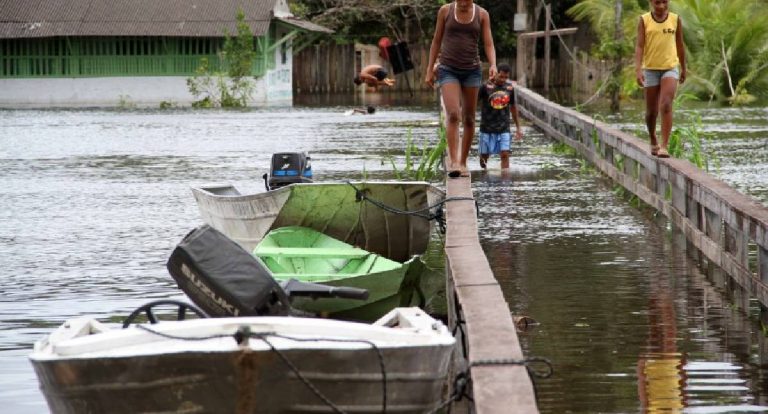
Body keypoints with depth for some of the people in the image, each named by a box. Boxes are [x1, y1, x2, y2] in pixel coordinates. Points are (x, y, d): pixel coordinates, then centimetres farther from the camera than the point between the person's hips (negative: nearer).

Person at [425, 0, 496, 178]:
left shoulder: (482, 14, 1)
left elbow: (488, 45, -2)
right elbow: (436, 41, 6)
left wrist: (493, 65, -21)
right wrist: (429, 70, 4)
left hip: (472, 70, 2)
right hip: (448, 70, -2)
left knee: (469, 119, 5)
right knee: (453, 115, -18)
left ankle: (463, 163, 16)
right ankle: (453, 163, -24)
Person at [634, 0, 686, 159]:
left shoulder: (675, 19, 1)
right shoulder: (644, 20, -3)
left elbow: (680, 45, 11)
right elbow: (639, 46, -8)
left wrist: (683, 68, 17)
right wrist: (638, 70, -19)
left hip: (670, 68, 0)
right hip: (650, 69, 0)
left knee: (666, 106, -18)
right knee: (652, 111, 8)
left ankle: (664, 146, -19)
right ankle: (653, 140, 34)